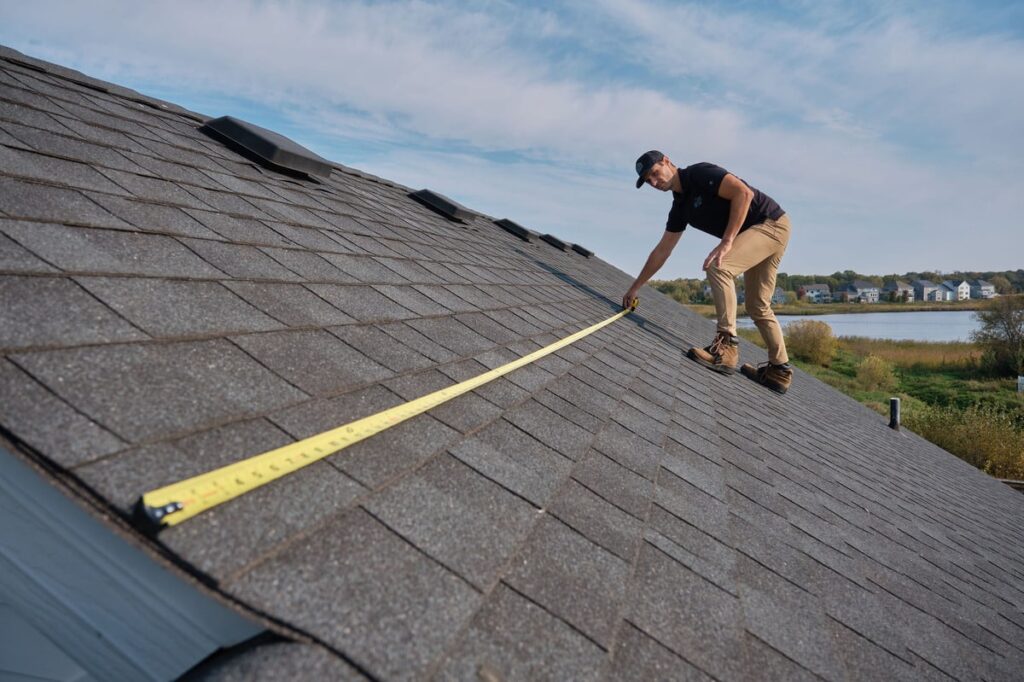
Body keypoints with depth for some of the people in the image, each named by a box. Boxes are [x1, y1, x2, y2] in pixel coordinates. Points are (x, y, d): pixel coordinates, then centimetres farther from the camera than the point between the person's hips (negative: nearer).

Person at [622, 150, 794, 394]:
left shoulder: (699, 173, -14)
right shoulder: (681, 205, 10)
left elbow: (743, 192, -25)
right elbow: (662, 250, 13)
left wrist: (727, 241, -29)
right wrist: (634, 288, 15)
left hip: (772, 223, -9)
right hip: (767, 231, 9)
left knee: (718, 267, -28)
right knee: (758, 307, 13)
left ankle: (726, 347, -25)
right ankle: (779, 370, 23)